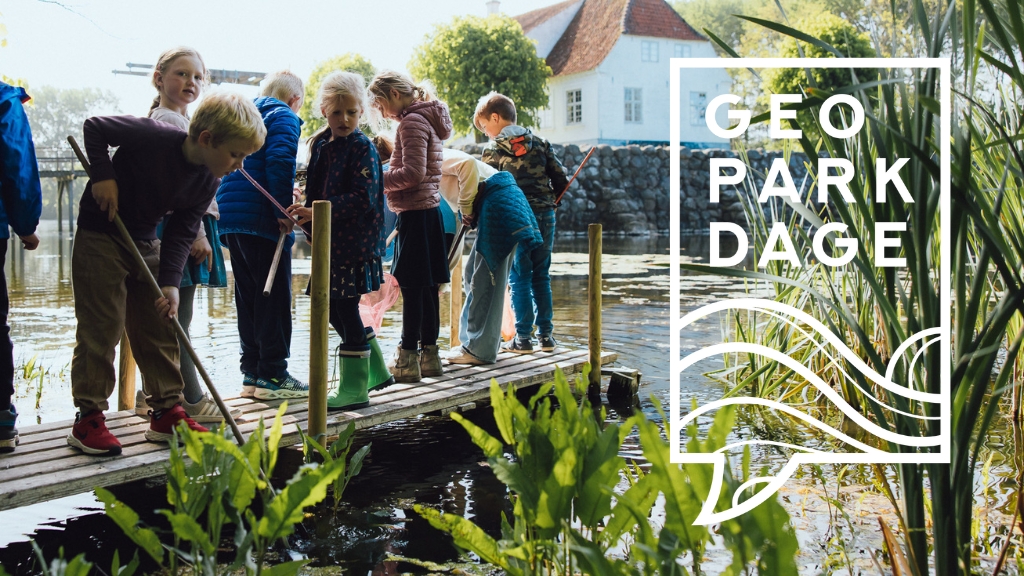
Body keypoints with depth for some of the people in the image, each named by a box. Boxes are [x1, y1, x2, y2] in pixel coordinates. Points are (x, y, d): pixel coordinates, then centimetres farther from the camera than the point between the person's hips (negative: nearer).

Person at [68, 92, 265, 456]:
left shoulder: (207, 183, -7)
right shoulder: (153, 137, -25)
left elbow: (181, 234, -7)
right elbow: (94, 127, -14)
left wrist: (170, 282, -18)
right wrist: (104, 176, -25)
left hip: (145, 243, 7)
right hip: (99, 236, -6)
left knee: (159, 327, 7)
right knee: (101, 327, -7)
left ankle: (167, 412, 16)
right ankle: (88, 419, 1)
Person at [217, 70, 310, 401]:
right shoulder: (284, 117, -2)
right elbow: (279, 161, -18)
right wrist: (284, 208, -18)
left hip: (230, 219, 8)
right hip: (261, 219, -8)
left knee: (247, 296, 11)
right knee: (274, 296, -4)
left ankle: (251, 373, 14)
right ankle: (272, 375, -4)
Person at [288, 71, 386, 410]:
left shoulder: (363, 148, -11)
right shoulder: (320, 144, 11)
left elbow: (363, 199, -20)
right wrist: (305, 213, 8)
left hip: (354, 241, -8)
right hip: (329, 241, 8)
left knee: (345, 309, -5)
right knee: (333, 308, 14)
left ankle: (354, 389, 5)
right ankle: (375, 371, 30)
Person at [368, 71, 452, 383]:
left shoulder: (412, 121, -12)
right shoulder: (428, 119, 17)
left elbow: (413, 172, -21)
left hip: (415, 214, -10)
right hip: (429, 211, 10)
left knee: (412, 288, -7)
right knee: (426, 287, 12)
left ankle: (408, 360, -4)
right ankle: (429, 354, 17)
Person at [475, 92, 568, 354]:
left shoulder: (493, 149, -3)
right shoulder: (539, 142, 7)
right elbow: (561, 179, 6)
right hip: (545, 216, 4)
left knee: (520, 279, 3)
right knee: (541, 276, 12)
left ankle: (523, 338, 3)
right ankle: (546, 335, 13)